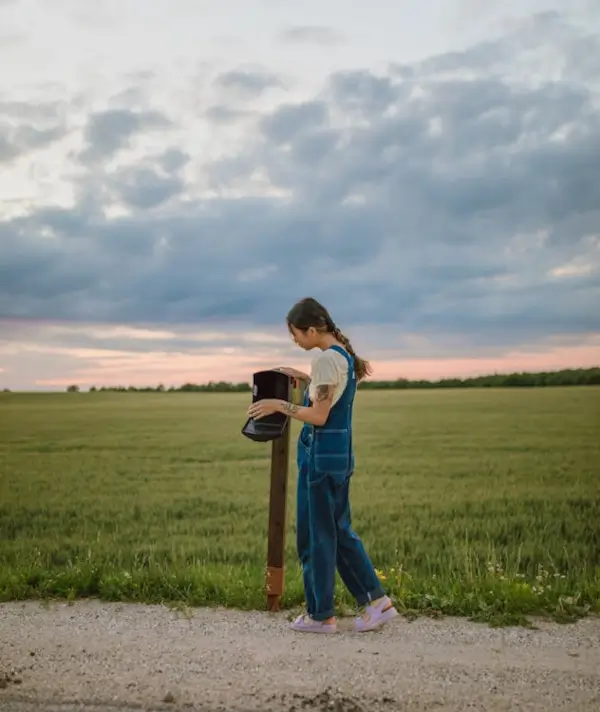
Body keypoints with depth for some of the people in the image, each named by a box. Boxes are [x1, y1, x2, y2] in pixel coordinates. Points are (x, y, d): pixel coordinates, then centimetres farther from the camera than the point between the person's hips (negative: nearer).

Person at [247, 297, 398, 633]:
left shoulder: (326, 359, -18)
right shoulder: (344, 354, 11)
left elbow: (318, 416, -20)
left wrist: (279, 405, -10)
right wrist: (304, 378, 20)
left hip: (321, 456, -10)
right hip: (340, 454, 10)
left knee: (317, 534, 3)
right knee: (340, 530, 16)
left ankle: (321, 615, 15)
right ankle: (377, 601, 16)